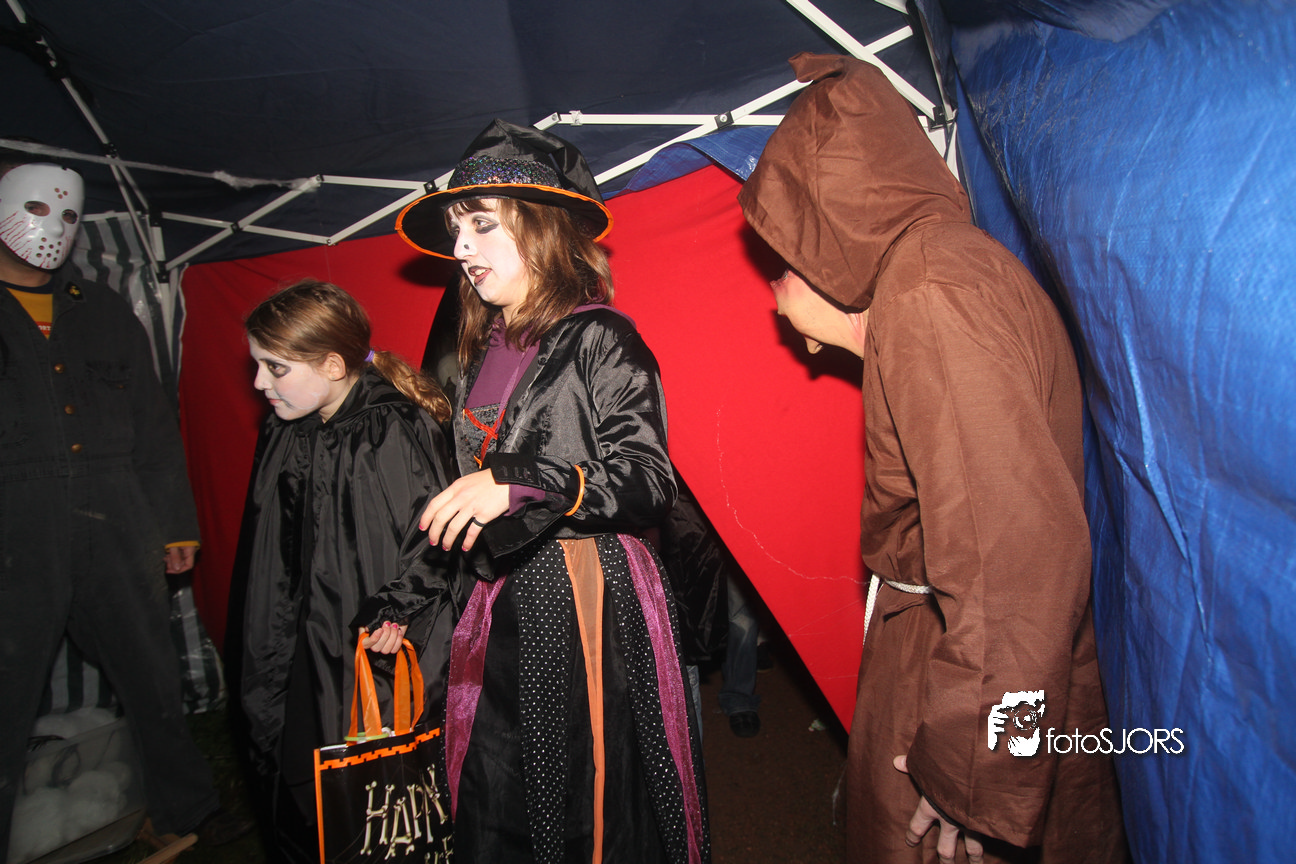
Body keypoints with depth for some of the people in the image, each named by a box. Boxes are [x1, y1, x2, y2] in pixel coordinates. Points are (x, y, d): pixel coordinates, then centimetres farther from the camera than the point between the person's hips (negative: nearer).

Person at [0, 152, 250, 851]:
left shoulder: (108, 315, 16)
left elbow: (155, 429, 16)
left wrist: (176, 525, 12)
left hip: (117, 533, 3)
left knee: (154, 680, 13)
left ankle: (186, 807, 31)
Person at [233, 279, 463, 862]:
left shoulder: (394, 432, -19)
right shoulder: (285, 435, 7)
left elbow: (434, 530, -18)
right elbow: (268, 555, 16)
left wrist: (396, 610, -14)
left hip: (374, 656, -7)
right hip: (302, 653, 7)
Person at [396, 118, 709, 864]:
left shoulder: (599, 338, -9)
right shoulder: (486, 352, 13)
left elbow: (651, 484, -16)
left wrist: (522, 483, -27)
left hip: (590, 605, -7)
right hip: (502, 606, 7)